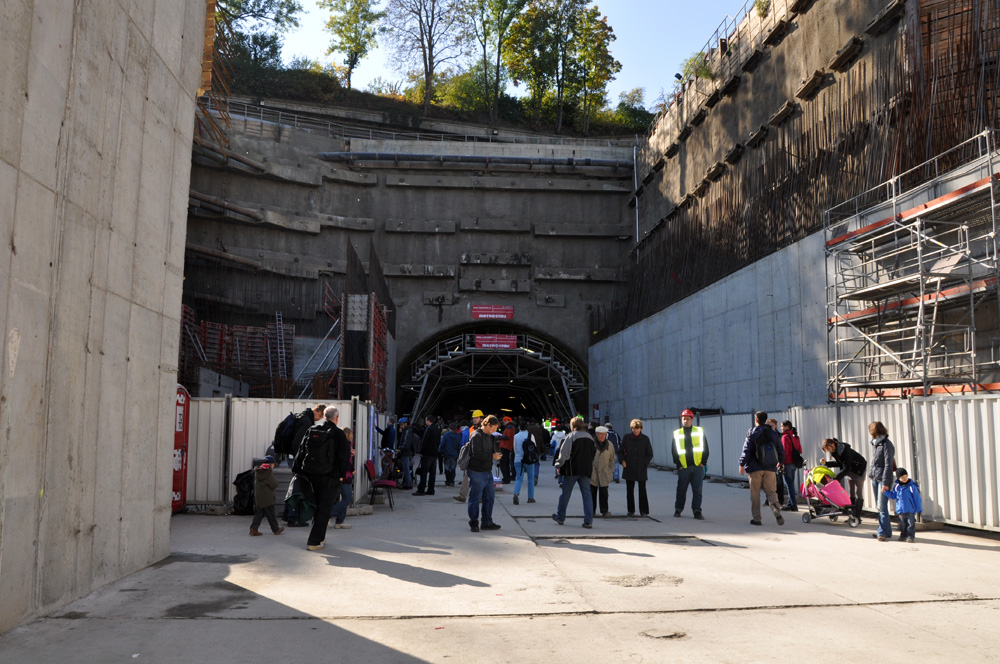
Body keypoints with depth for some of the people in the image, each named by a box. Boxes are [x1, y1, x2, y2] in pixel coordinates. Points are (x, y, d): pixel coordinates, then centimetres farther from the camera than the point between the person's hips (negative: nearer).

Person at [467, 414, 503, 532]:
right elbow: (477, 454, -23)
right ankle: (473, 523, 10)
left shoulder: (490, 436, 15)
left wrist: (497, 442, -2)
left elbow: (496, 451, 17)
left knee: (490, 497, 12)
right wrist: (492, 456, -14)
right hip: (476, 472, -9)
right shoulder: (476, 436, -14)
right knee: (475, 498, 0)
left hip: (487, 472, 9)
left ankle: (487, 523, 22)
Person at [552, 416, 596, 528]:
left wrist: (559, 465, 1)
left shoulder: (571, 436, -8)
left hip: (572, 470, -4)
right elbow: (594, 454, 16)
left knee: (565, 494, 8)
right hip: (586, 470, 4)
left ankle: (560, 517, 20)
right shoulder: (590, 437, 10)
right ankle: (588, 521, -4)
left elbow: (564, 453, -10)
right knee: (587, 494, 4)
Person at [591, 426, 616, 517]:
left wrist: (612, 472, 8)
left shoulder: (609, 445, 5)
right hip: (592, 473, -1)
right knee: (592, 492, 5)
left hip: (604, 473, 1)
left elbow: (612, 459, 12)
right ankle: (592, 510, 16)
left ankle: (605, 510, 7)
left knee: (604, 493, 1)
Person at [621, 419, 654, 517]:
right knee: (629, 490, 5)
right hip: (629, 468, 1)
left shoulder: (645, 439, 3)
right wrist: (622, 460, -1)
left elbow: (650, 454, 8)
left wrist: (645, 463, -2)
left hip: (641, 469, -1)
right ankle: (631, 510, 15)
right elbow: (621, 450, 13)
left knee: (642, 490, -3)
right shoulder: (627, 437, 4)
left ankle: (644, 511, 2)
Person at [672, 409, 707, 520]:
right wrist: (678, 464, -1)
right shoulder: (677, 433, 7)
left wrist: (703, 462, -2)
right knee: (681, 490, 7)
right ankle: (678, 510, 21)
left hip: (698, 466, 0)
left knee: (697, 490, 0)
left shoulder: (699, 431, 7)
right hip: (683, 468, 0)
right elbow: (674, 450, 7)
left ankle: (697, 511, 6)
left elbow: (705, 447, 7)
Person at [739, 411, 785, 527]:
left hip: (755, 468, -3)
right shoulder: (773, 433, 6)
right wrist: (781, 462, 29)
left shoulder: (752, 433, -5)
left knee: (755, 493, 5)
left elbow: (746, 449, -9)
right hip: (770, 468, 3)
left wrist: (742, 464, -3)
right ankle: (777, 512, -15)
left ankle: (756, 518, 6)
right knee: (771, 491, 9)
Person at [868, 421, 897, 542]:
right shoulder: (877, 444, 14)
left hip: (883, 479, -9)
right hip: (875, 479, 9)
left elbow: (888, 465, -15)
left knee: (882, 507, -10)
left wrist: (885, 483, -19)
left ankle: (883, 532, -8)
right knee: (880, 507, 12)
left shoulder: (886, 444, -11)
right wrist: (873, 479, 14)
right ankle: (885, 531, 18)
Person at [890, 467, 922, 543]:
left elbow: (917, 498, -5)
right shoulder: (897, 487, 1)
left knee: (911, 523, 1)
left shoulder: (912, 486, -9)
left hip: (910, 510, -4)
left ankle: (910, 536, 9)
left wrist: (919, 509, -4)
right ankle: (903, 535, 23)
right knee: (902, 524, 12)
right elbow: (892, 496, 13)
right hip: (901, 510, 4)